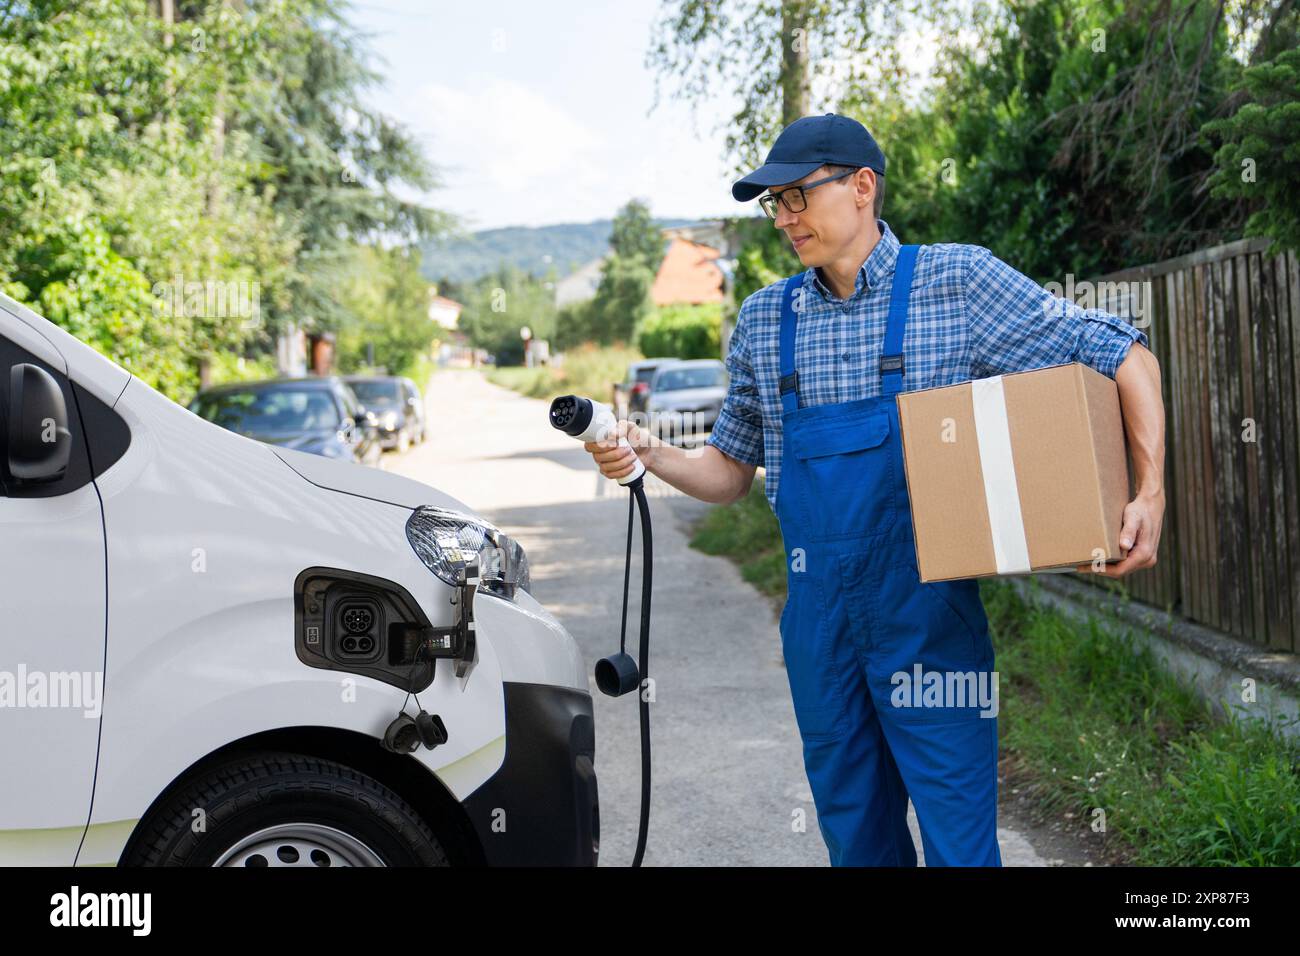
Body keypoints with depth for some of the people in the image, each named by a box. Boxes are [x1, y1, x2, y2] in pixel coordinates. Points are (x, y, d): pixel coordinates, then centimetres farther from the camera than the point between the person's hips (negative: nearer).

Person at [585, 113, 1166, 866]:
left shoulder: (959, 281, -5)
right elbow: (733, 470, 15)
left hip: (928, 607, -4)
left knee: (959, 838, -1)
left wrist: (1150, 494, -12)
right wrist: (651, 456, -4)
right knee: (855, 834, 15)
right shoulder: (764, 320, 7)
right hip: (818, 615, 4)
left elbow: (1124, 356, -1)